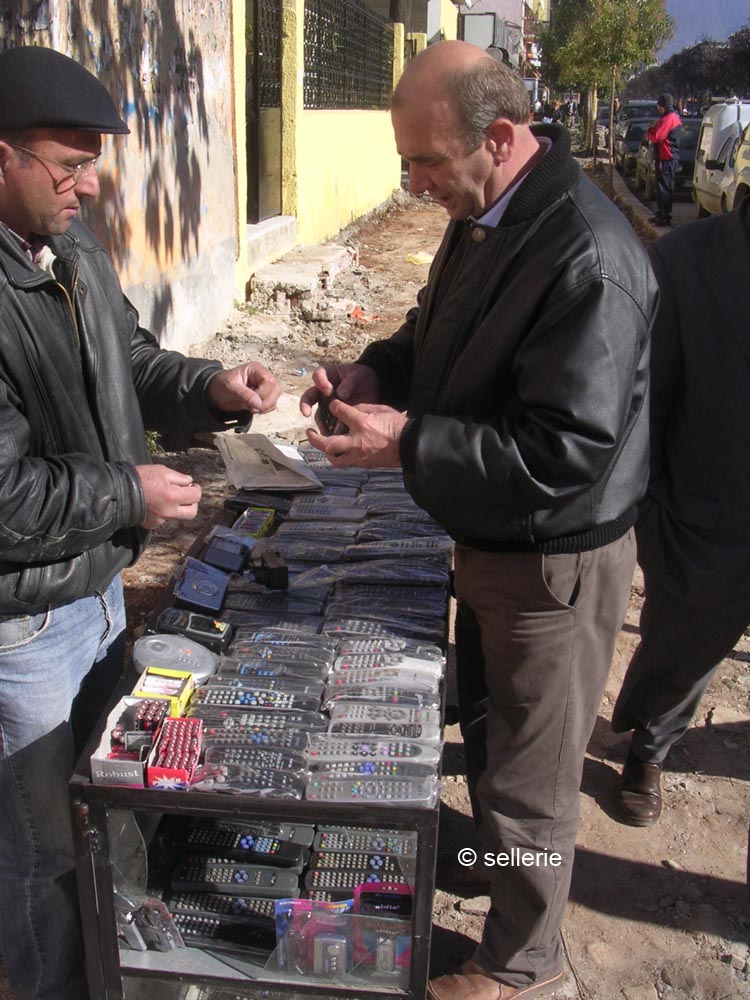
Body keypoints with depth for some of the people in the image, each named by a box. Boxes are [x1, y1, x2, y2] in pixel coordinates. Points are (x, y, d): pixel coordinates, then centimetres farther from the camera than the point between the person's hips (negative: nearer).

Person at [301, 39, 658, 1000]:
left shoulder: (586, 258, -28)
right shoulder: (482, 219, 2)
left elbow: (565, 451, -30)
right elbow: (440, 333, 17)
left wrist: (406, 443, -28)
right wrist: (374, 371, -3)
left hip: (555, 560, -9)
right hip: (491, 541, 9)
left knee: (527, 775, 11)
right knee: (484, 726, 28)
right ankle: (494, 855, 56)